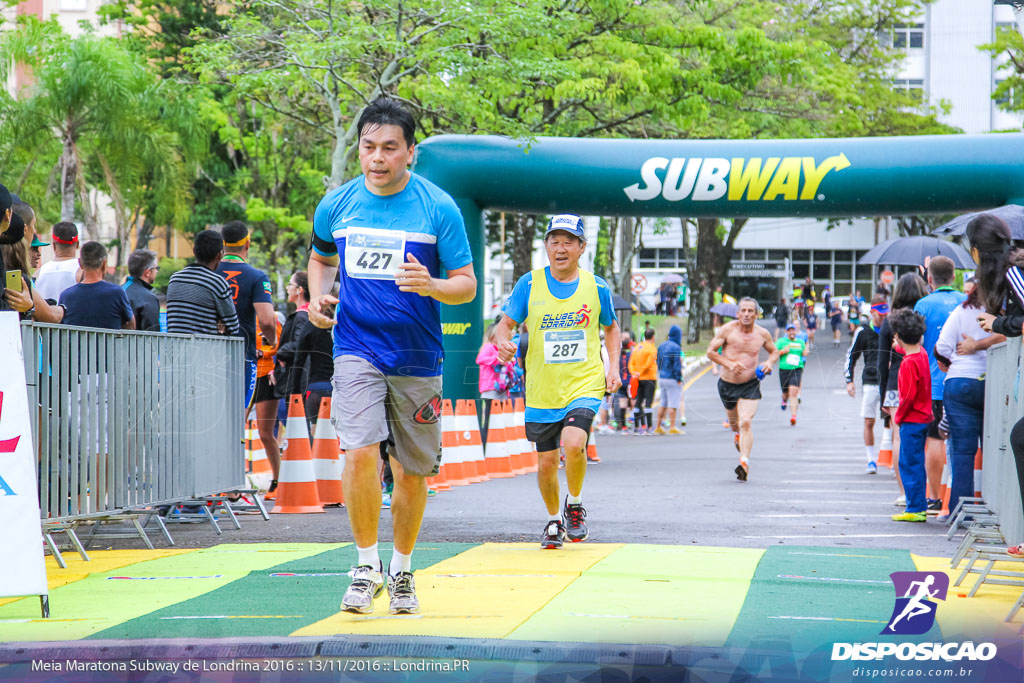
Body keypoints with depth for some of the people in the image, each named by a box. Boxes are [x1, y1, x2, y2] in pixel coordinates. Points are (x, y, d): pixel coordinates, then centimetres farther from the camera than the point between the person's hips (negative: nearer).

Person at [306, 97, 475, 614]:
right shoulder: (335, 206, 3)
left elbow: (466, 284, -3)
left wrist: (431, 286, -24)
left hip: (417, 357, 0)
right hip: (356, 350, 0)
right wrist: (317, 297, 3)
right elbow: (321, 258, 23)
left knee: (412, 472, 8)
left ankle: (402, 571, 28)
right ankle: (367, 566, -4)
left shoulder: (438, 208, -6)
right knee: (360, 452, -19)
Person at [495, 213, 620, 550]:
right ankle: (554, 520, 33)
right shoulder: (529, 284, -1)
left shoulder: (597, 287, 2)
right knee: (546, 462, 6)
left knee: (573, 444, -25)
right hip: (542, 392, 1)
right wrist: (503, 342, -19)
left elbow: (611, 328, 17)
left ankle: (574, 505, 3)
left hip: (585, 386, -1)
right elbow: (505, 323, 4)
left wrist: (613, 367, 4)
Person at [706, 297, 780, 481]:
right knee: (733, 420, 20)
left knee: (746, 422, -18)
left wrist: (769, 363, -5)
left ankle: (744, 462, -22)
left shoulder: (762, 334, -1)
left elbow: (774, 351, 17)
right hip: (727, 384, 1)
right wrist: (729, 364, -20)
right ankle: (738, 435, 58)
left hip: (750, 385, -1)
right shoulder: (728, 330, -8)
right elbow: (710, 351, -6)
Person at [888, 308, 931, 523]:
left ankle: (916, 509, -4)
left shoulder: (909, 363, -20)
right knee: (916, 463, 15)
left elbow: (909, 397, -20)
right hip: (924, 417, 9)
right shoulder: (922, 354, 5)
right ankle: (920, 506, 19)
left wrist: (898, 417, -8)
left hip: (912, 420, -9)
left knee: (909, 464, -4)